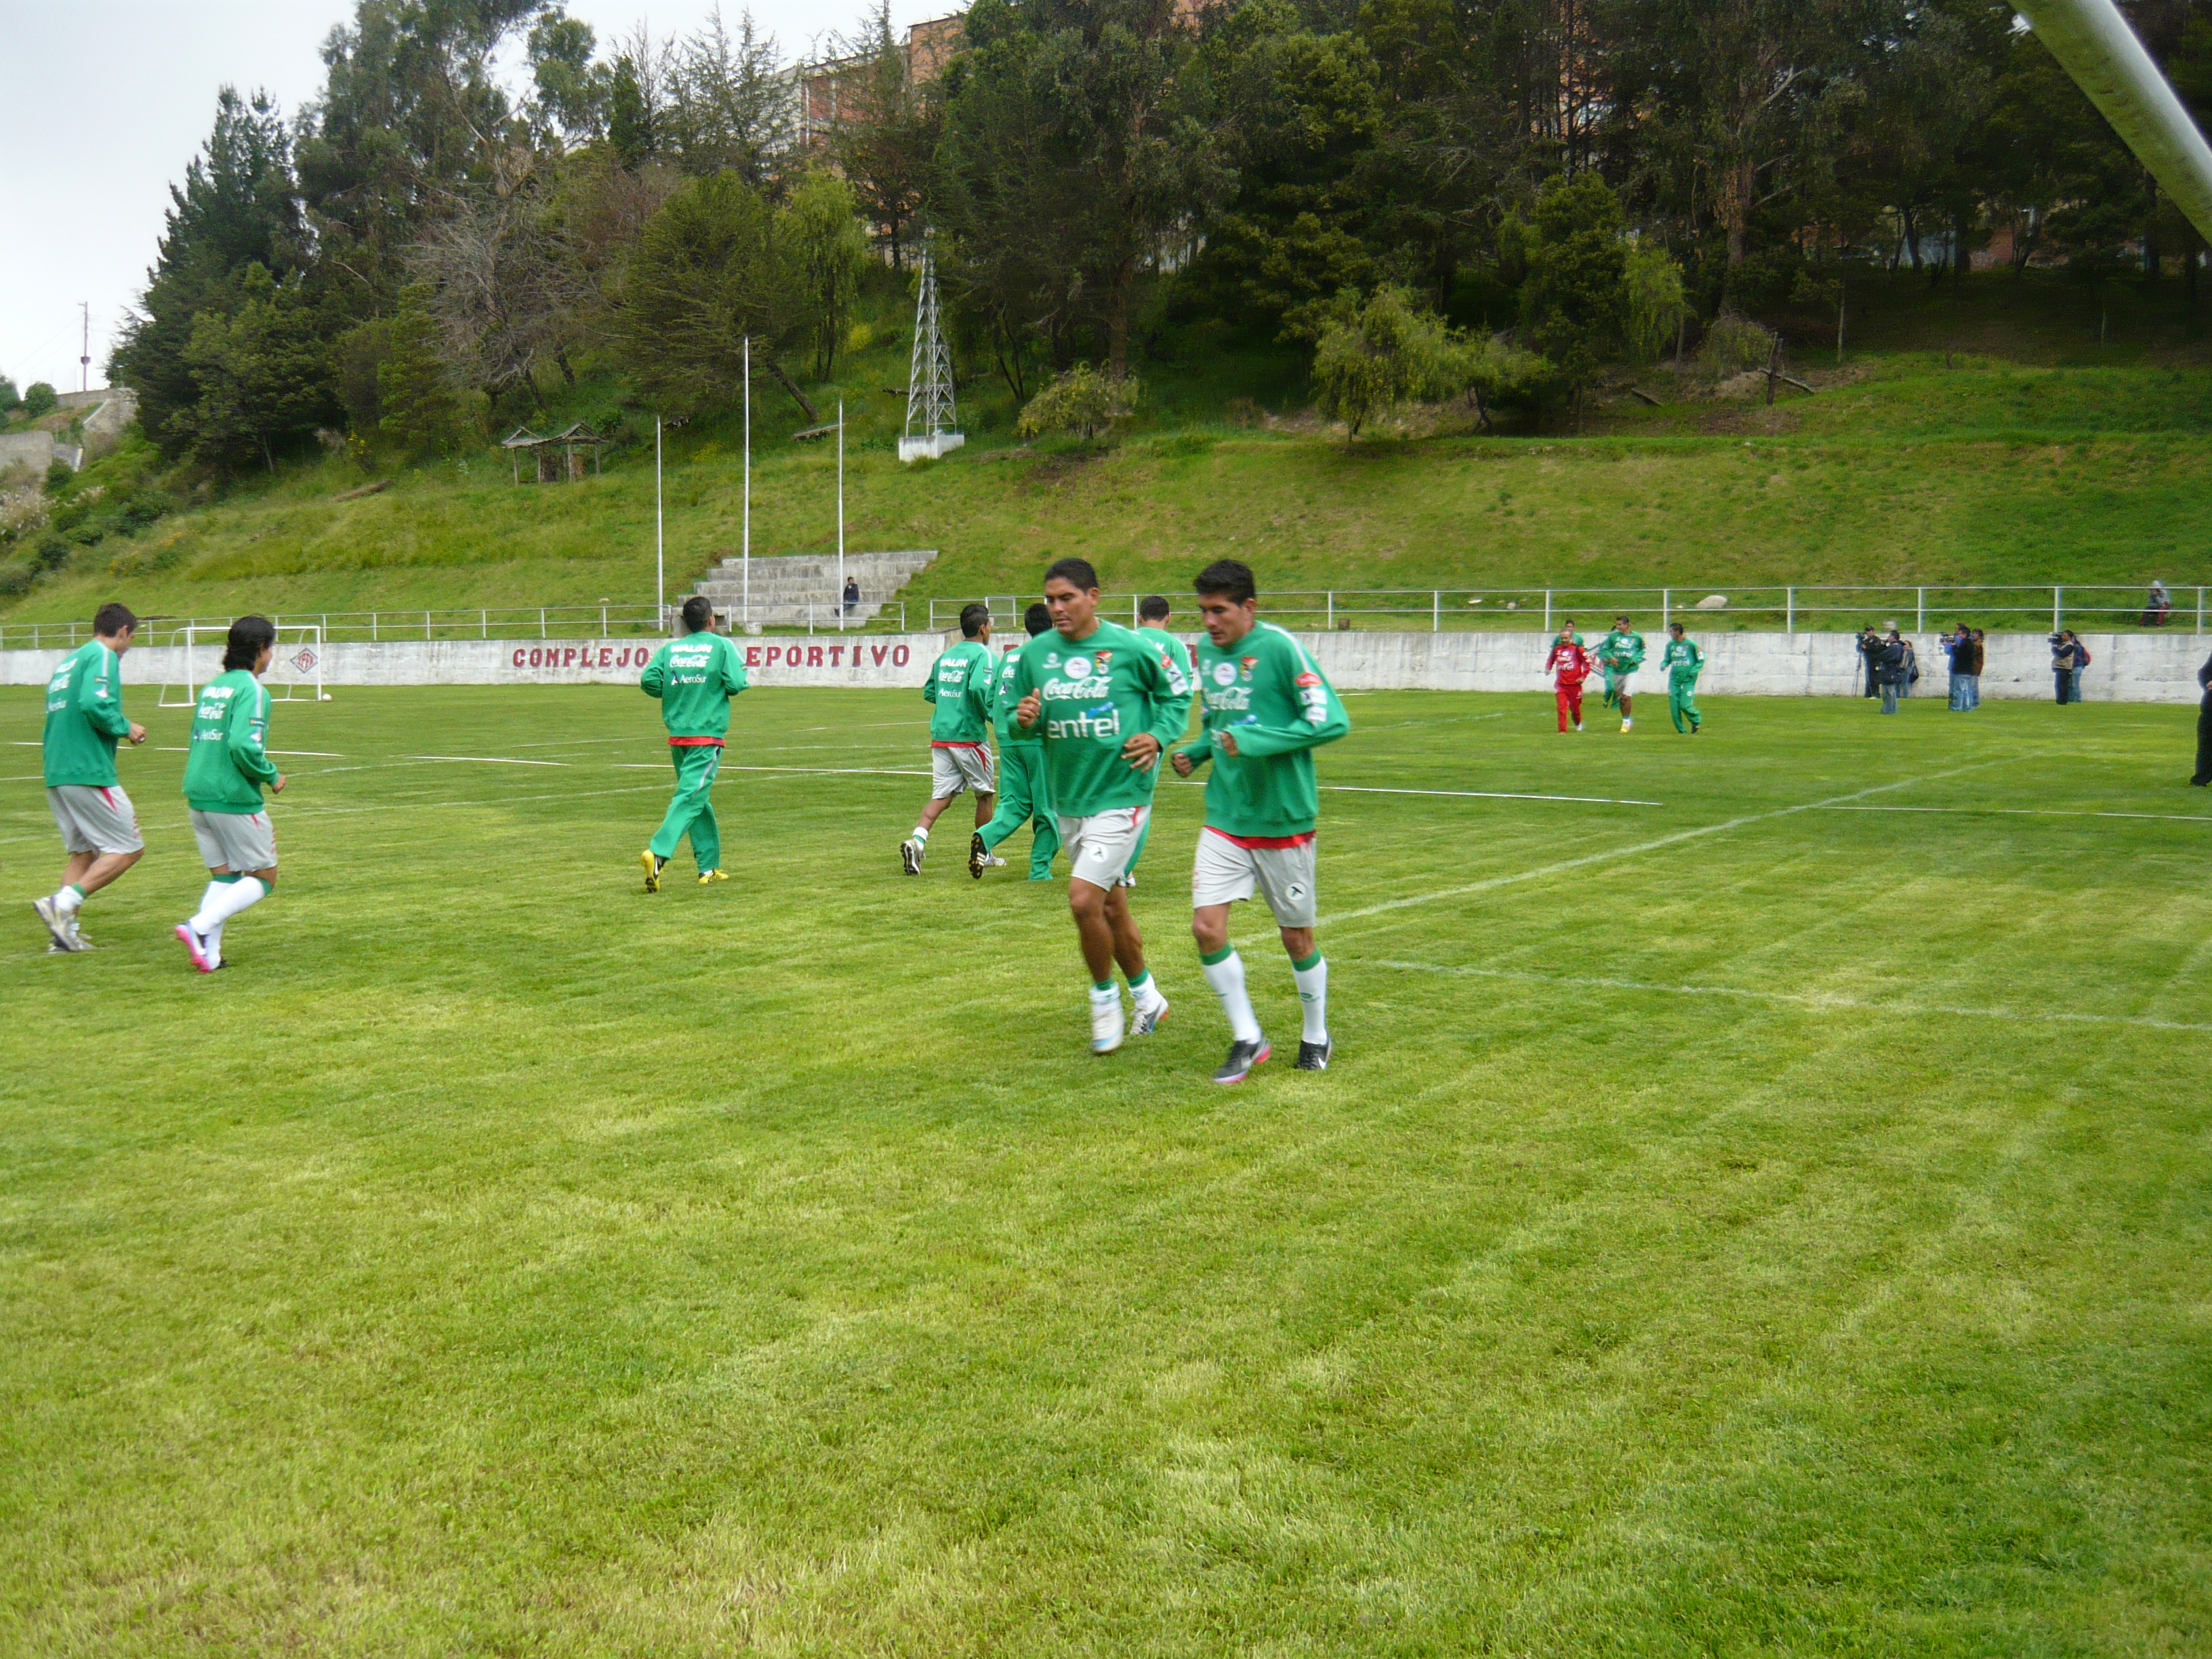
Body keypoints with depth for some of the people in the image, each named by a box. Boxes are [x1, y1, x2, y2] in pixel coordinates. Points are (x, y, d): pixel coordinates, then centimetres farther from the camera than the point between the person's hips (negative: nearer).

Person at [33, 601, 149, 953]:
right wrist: (126, 727, -8)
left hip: (56, 774, 9)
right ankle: (61, 904, -14)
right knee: (128, 849, -3)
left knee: (82, 852, 14)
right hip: (89, 772, -9)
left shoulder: (68, 661, 20)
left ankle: (65, 933, 8)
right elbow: (94, 703, -22)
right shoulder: (103, 656, -6)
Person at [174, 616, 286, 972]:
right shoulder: (251, 689, -12)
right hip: (235, 799, -8)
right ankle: (199, 926, -13)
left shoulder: (212, 686, 13)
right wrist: (272, 776, -8)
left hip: (197, 795, 8)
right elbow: (244, 746, -23)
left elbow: (194, 742, 18)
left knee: (223, 876, 15)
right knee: (263, 879, 4)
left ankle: (209, 954, 2)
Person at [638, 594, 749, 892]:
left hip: (677, 737, 5)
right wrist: (729, 681, 11)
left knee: (699, 800, 17)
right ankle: (657, 853, -29)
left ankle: (709, 867, 22)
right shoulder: (722, 646, -3)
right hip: (707, 736, -5)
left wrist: (672, 693, 14)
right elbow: (737, 684, -12)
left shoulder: (669, 649, 7)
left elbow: (648, 680, -4)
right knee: (690, 798, -10)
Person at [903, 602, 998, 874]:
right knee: (985, 793, 13)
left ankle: (916, 841, -18)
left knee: (941, 795, 4)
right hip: (969, 736, -6)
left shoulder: (945, 656, 12)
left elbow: (928, 692, 16)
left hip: (940, 736, 6)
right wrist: (991, 714, -11)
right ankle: (982, 853, 22)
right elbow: (979, 687, -25)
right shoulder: (982, 655, -9)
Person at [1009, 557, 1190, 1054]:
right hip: (1068, 798, 5)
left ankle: (1105, 999, 7)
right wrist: (1024, 721, -12)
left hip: (1121, 795, -5)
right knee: (1110, 905, 15)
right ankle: (1147, 998, 34)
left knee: (1083, 898, -16)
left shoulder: (1129, 648, -10)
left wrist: (1158, 736, -11)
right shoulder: (1035, 653, 1)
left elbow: (1177, 693, 4)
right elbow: (1022, 718, 10)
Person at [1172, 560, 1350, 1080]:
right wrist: (1195, 753, 0)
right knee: (1206, 926, -8)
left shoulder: (1279, 648, -14)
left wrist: (1257, 741, -23)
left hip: (1283, 819, -5)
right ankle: (1247, 1039, 8)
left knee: (1297, 936, 9)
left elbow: (1331, 721, -17)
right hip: (1224, 817, 5)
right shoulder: (1206, 653, 6)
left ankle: (1316, 1037, 31)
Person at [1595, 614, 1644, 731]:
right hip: (1616, 671, 3)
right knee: (1620, 698, 9)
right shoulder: (1613, 636, -3)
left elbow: (1642, 650, 11)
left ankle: (1626, 721, 0)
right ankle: (1627, 720, 25)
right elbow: (1604, 649, 3)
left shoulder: (1636, 637, -4)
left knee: (1626, 697, -12)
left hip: (1631, 671, -3)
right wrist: (1610, 657, -15)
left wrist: (1635, 659, -5)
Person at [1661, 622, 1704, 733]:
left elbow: (1701, 660, -1)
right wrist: (1663, 665, -7)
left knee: (1685, 705, -11)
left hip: (1688, 679, -4)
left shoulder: (1691, 644, -7)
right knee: (1674, 707, -1)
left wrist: (1693, 672, -13)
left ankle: (1696, 720, 19)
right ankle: (1681, 730, 13)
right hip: (1674, 679, 4)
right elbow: (1667, 659, 16)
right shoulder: (1670, 645, 6)